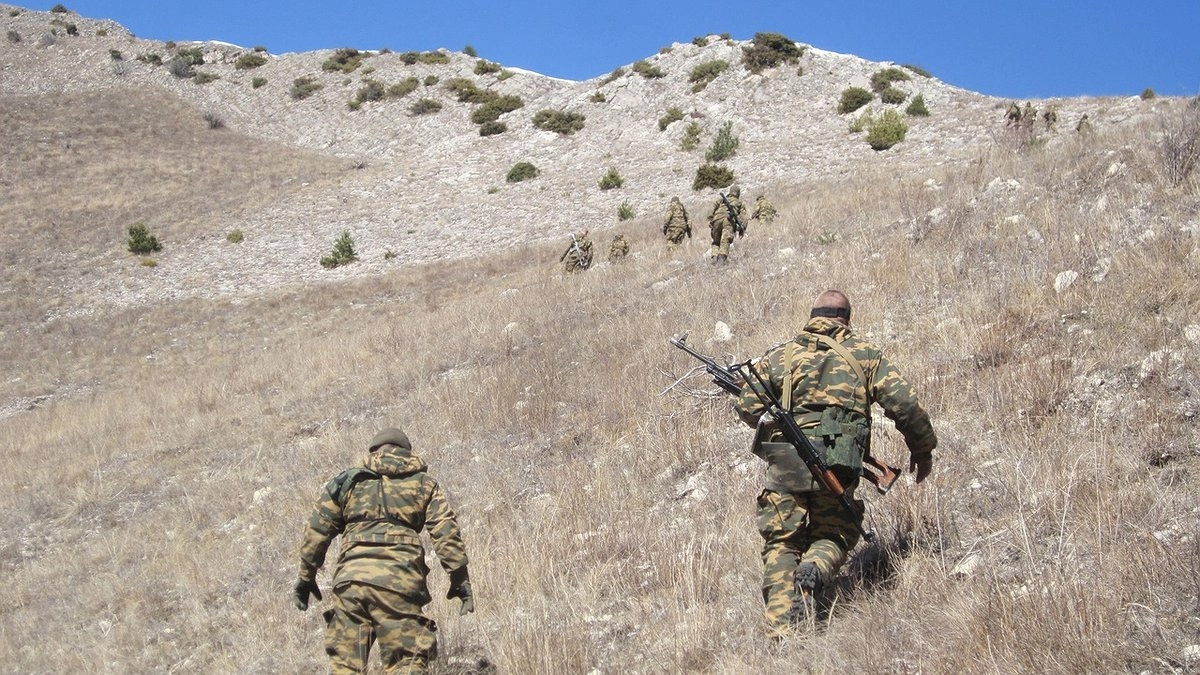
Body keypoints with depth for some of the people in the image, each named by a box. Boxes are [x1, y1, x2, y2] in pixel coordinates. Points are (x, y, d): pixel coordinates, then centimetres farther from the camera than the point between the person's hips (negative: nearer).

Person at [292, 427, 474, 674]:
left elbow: (316, 531, 15)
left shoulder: (347, 481, 19)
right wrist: (460, 580, 6)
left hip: (351, 577, 1)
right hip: (400, 580, -1)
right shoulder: (424, 484, 16)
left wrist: (306, 577, 22)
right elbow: (446, 533, 5)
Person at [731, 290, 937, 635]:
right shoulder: (865, 354, 9)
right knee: (835, 535, 20)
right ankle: (814, 570, -13)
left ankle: (781, 624, -10)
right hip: (838, 469, 0)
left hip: (786, 464, 0)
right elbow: (904, 403, 1)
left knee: (781, 544, 9)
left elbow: (747, 409, 12)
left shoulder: (779, 356, 11)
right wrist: (922, 447, 15)